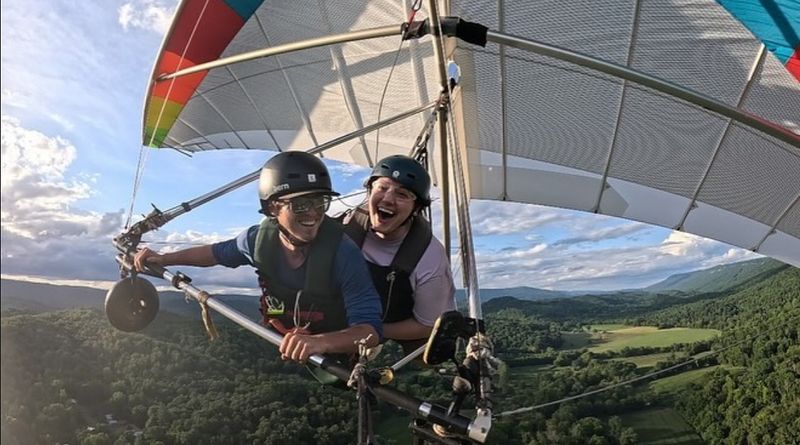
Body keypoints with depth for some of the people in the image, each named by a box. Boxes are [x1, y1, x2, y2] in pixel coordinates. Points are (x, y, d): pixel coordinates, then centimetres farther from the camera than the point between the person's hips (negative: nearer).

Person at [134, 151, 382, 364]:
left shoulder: (342, 252, -26)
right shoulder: (261, 237, -12)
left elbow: (370, 330, -31)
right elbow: (219, 252, 13)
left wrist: (321, 342, -49)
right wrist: (164, 259, 7)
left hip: (331, 359, -2)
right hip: (276, 349, 2)